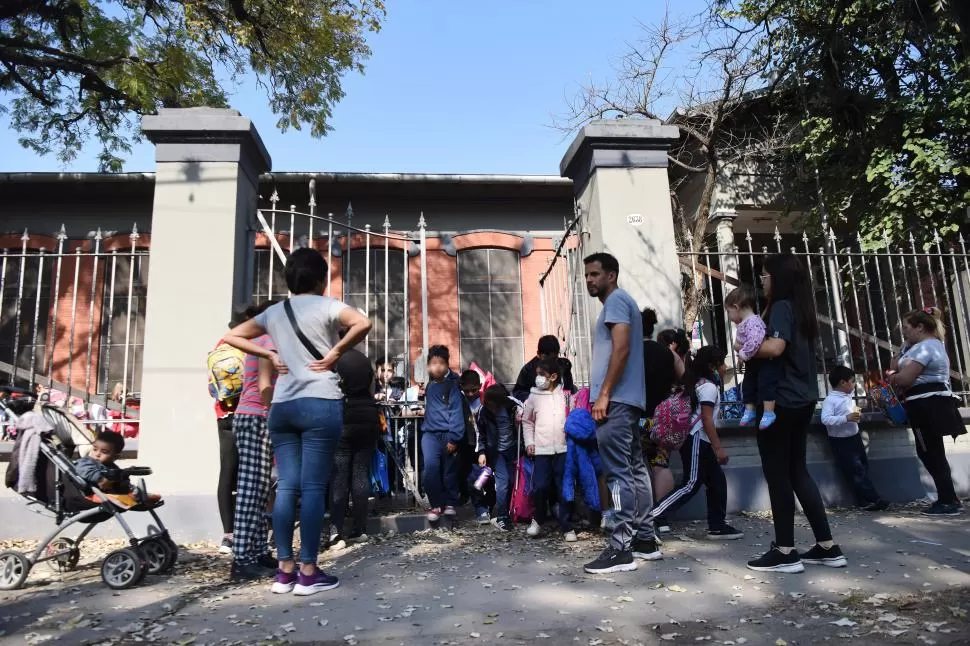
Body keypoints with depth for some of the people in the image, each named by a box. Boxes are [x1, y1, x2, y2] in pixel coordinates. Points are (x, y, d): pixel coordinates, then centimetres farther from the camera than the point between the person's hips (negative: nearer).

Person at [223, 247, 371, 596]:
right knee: (313, 487, -2)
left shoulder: (274, 312, 14)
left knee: (286, 486, 7)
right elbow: (363, 323, -19)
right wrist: (336, 352, -8)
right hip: (320, 403, -5)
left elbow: (232, 336, 20)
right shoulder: (325, 305, -2)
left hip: (281, 406, 5)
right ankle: (308, 573, 3)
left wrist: (270, 355, 13)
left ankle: (285, 571, 12)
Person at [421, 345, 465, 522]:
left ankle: (450, 503, 21)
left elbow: (456, 411, -12)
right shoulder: (430, 383, 11)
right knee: (431, 467, -14)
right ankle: (437, 505, -2)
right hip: (430, 433, 4)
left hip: (448, 434, -3)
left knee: (449, 471, 4)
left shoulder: (452, 384, -6)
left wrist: (454, 438, -17)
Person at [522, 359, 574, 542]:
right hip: (541, 450, 0)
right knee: (540, 487, -7)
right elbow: (527, 421, 13)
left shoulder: (564, 394, 5)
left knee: (565, 489, 2)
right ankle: (538, 520, 17)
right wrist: (529, 442, 4)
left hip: (563, 449, 0)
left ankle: (566, 527, 13)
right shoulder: (534, 396, 6)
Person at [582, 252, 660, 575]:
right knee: (634, 469, 11)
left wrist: (603, 394, -20)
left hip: (616, 400, -11)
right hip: (628, 399, 11)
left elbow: (621, 349, -17)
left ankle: (621, 548, -8)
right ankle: (645, 539, 17)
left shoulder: (616, 300, -5)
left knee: (619, 472, -10)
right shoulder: (620, 303, 26)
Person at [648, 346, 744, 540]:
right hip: (697, 440, -10)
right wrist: (718, 447, -17)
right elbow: (707, 420, -17)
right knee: (691, 485, -11)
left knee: (717, 481, 12)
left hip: (698, 440, 10)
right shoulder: (709, 386, -11)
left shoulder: (701, 383, 18)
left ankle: (717, 526, 18)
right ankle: (649, 518, -16)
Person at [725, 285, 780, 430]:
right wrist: (737, 345, 4)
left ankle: (769, 413, -4)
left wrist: (744, 354, -30)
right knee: (748, 385, 14)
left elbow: (755, 341, -38)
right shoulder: (742, 324, 9)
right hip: (752, 363, 11)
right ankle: (750, 410, 24)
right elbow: (740, 341, 22)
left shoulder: (753, 322, -26)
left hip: (765, 361, -11)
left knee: (765, 385, -10)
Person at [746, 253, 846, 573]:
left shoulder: (782, 307, -11)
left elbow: (775, 347, -27)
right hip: (802, 400, 9)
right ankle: (827, 546, 19)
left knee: (777, 474, -1)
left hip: (780, 401, -9)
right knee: (797, 471, 15)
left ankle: (785, 552, 5)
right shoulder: (801, 308, 15)